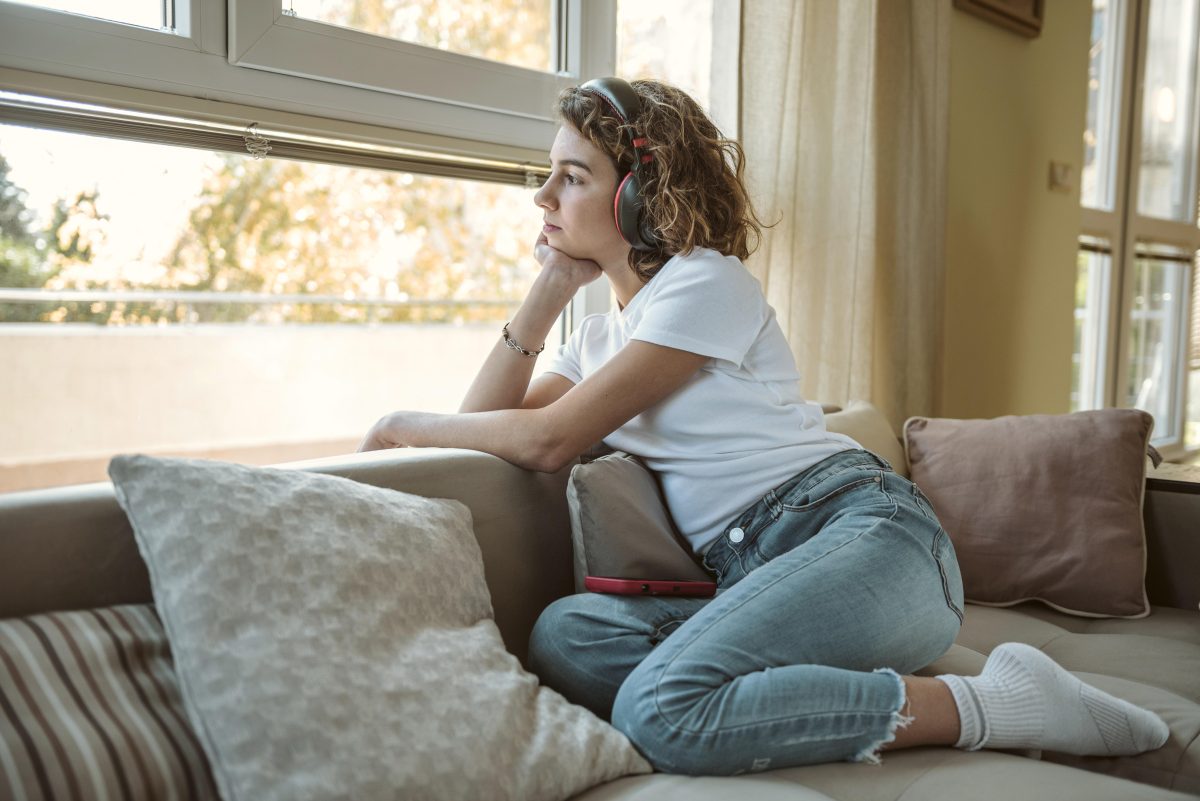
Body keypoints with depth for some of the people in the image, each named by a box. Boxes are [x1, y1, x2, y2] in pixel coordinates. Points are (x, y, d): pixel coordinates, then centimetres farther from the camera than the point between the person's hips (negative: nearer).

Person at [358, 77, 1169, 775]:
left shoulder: (706, 283, -3)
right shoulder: (603, 334, 23)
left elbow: (547, 441, -9)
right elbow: (487, 420, 12)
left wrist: (406, 423, 6)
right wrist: (551, 284, 13)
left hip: (865, 531, -7)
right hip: (758, 573, 7)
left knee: (661, 709, -32)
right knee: (564, 635, -20)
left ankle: (990, 704, -19)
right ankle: (854, 702, -21)